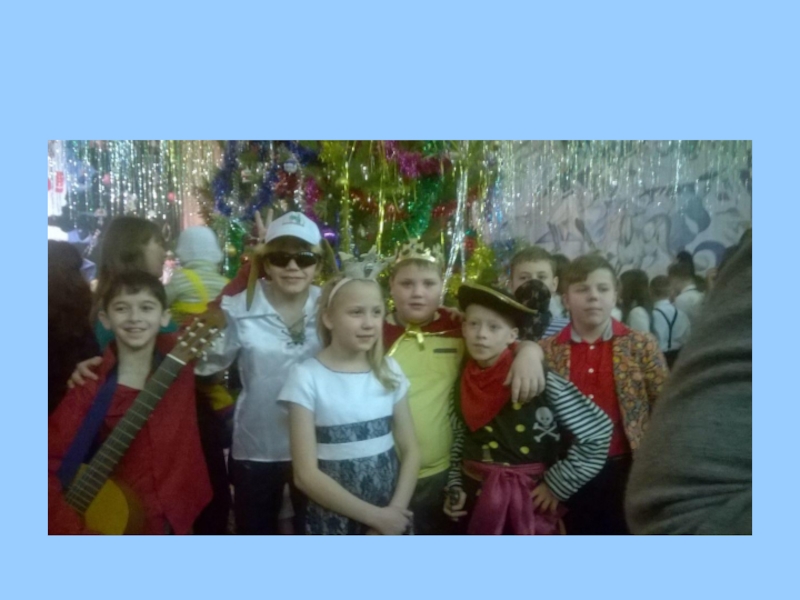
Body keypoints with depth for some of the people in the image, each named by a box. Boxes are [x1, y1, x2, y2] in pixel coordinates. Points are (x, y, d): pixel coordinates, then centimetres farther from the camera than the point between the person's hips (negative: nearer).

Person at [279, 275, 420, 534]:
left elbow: (410, 450, 2)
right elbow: (306, 474, -13)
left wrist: (395, 510, -11)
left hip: (391, 516, 3)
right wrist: (374, 515, -13)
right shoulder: (307, 377, -13)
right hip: (334, 520, -3)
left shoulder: (389, 370, 0)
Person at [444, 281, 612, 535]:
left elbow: (598, 429, -15)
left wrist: (557, 484, -11)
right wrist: (455, 487, 1)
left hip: (529, 502, -4)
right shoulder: (462, 381, -2)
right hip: (474, 499, 4)